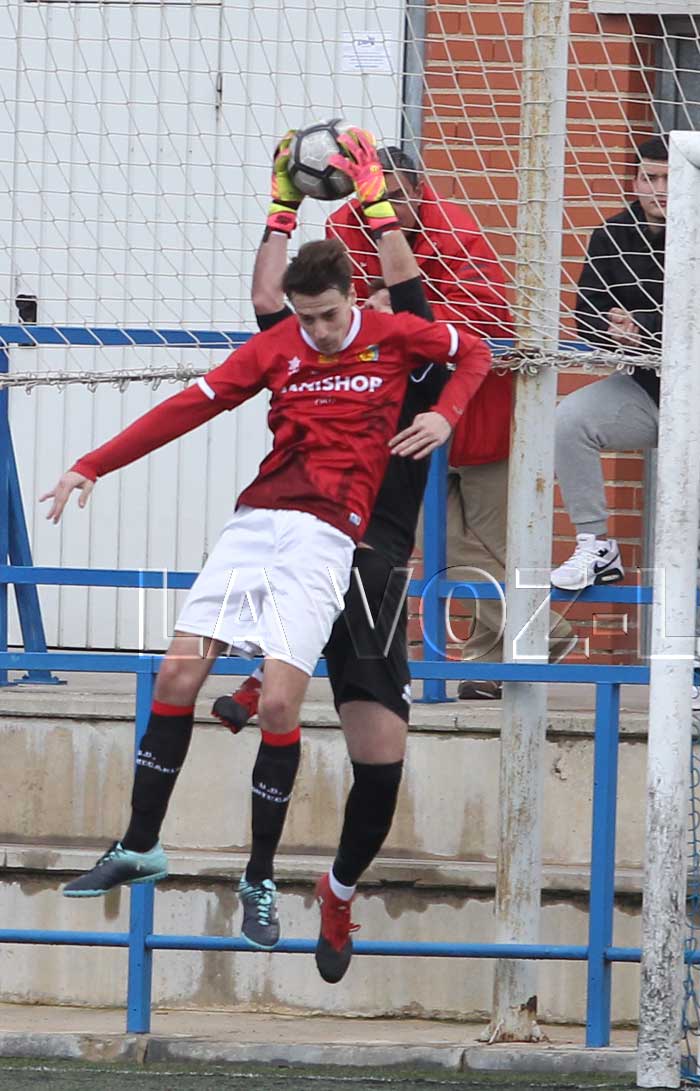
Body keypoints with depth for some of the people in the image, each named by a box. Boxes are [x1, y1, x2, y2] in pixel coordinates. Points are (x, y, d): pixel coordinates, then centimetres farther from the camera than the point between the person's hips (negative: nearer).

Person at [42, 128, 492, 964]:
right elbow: (190, 406, 5)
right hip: (256, 521, 3)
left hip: (326, 536, -3)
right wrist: (91, 468, 2)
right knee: (177, 674, -7)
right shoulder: (275, 349, 8)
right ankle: (140, 847, 5)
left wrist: (445, 415, 4)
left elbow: (473, 352, 22)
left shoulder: (395, 337, 4)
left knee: (279, 701, -14)